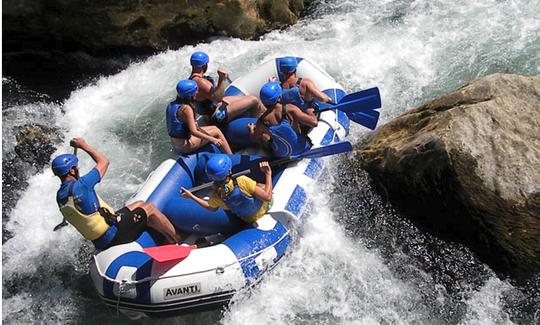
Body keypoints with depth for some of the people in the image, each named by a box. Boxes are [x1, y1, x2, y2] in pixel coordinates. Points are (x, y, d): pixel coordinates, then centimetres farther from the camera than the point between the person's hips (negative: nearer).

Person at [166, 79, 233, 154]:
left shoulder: (172, 104, 3)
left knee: (214, 128, 18)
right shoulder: (186, 108, -23)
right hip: (185, 145, -9)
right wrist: (212, 139, -25)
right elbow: (193, 131, -28)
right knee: (217, 132, -3)